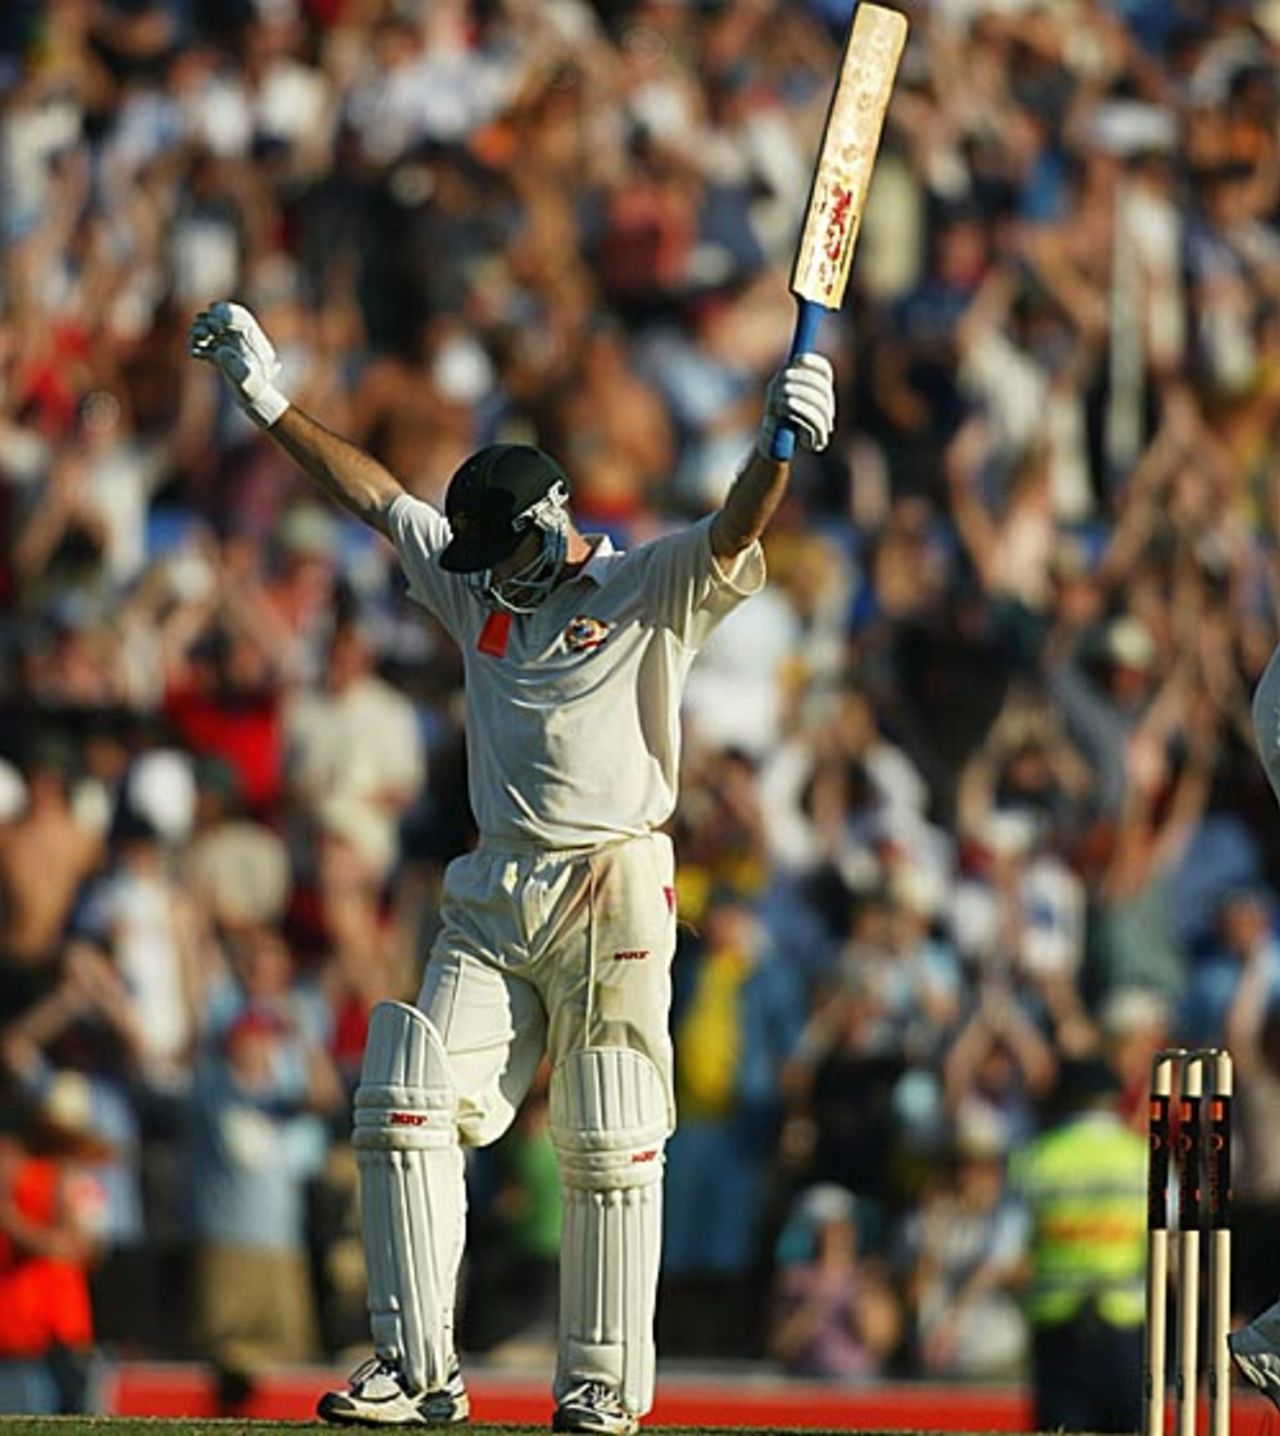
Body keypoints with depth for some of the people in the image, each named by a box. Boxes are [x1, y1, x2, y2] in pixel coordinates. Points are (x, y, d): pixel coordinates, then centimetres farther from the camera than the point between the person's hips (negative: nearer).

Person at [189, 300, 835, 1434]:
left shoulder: (649, 592, -1)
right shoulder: (481, 591, 16)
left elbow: (732, 538, -18)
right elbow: (376, 496, 21)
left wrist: (780, 447, -37)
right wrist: (269, 401, 21)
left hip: (612, 899, -5)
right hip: (494, 901, 6)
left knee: (609, 1152, -4)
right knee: (409, 1109, -7)